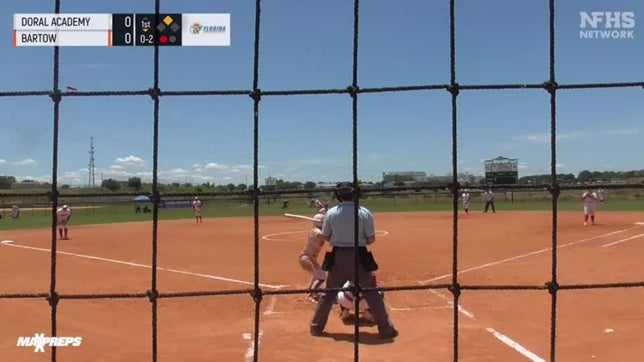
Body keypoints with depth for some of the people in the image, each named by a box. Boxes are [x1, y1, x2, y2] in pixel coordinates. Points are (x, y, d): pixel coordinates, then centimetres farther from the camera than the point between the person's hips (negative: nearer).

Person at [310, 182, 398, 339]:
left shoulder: (331, 213, -5)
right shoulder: (364, 213, -8)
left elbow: (326, 237, 3)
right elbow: (371, 239, -6)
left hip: (337, 257, 1)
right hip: (359, 257, -1)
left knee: (329, 292, 15)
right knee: (371, 292, 7)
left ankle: (316, 327, 23)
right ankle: (386, 329, 8)